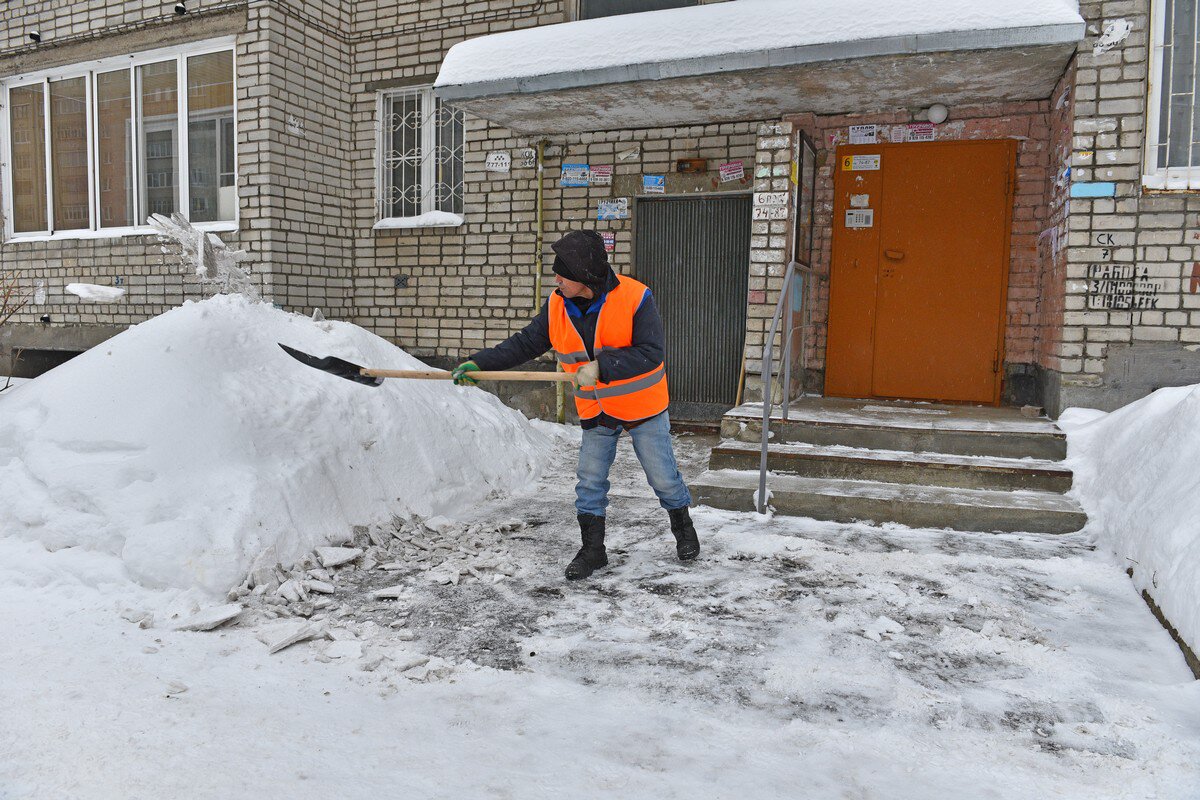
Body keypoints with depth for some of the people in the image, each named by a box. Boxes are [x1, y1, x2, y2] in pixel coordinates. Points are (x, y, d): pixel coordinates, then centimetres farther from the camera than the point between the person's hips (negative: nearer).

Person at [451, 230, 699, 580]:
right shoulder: (557, 307, -8)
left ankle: (683, 527, 36)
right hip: (595, 411, 4)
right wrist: (479, 363, -11)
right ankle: (592, 550, 22)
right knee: (590, 482, 7)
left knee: (663, 475, 10)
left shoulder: (635, 298, -23)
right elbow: (525, 343, -2)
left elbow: (650, 353, -28)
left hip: (642, 406, -4)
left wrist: (601, 366, -37)